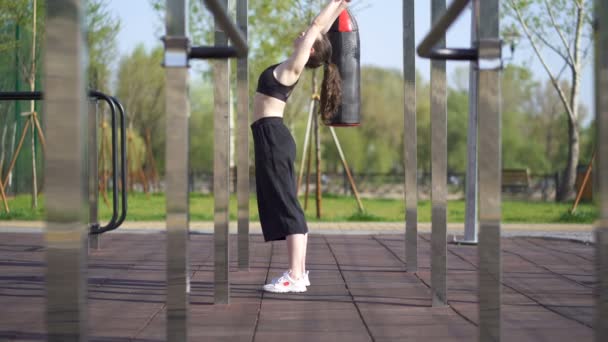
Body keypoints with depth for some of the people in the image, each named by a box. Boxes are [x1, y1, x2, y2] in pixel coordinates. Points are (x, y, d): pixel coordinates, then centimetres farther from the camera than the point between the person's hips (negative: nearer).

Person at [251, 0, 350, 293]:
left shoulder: (293, 68, -8)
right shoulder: (290, 68, 13)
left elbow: (318, 26, -8)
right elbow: (319, 30, 19)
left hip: (271, 136, -10)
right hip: (272, 136, 10)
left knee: (285, 205, -12)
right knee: (284, 204, 9)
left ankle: (295, 277, -14)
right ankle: (299, 272, 11)